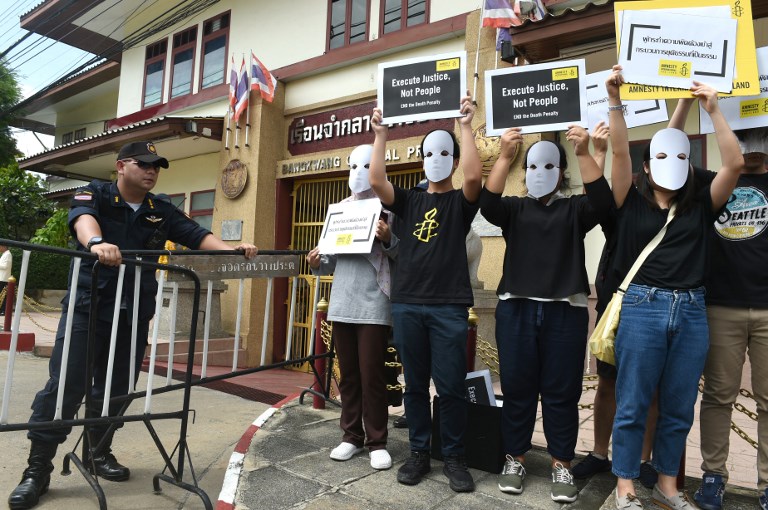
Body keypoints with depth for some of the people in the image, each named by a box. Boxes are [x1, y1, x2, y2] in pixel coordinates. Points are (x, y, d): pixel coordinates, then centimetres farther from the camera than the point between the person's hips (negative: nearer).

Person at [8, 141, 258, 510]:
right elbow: (84, 217, -26)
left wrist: (231, 250, -22)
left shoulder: (162, 211, 8)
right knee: (66, 384, -5)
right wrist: (96, 243, -49)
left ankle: (99, 453, 29)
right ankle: (37, 469, 9)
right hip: (87, 305, -4)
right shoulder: (94, 195, -3)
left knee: (117, 387, 10)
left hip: (133, 313, 4)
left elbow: (197, 235, -3)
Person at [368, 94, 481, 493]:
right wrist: (380, 135, -2)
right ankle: (419, 452, 24)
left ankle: (454, 457, 19)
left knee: (450, 386, 2)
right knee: (415, 384, 10)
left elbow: (474, 175, -15)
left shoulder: (461, 201, 7)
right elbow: (376, 181, -4)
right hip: (407, 304, 3)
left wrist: (465, 125, -10)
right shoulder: (407, 201, 13)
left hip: (449, 307, -2)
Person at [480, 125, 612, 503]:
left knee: (562, 392, 5)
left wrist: (584, 153, -22)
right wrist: (505, 156, -21)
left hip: (565, 310, 0)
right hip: (516, 308, 1)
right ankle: (515, 459, 21)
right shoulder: (515, 208, 11)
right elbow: (487, 204, -10)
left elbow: (602, 201, -11)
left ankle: (562, 466, 18)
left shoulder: (575, 209, 10)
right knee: (516, 388, 6)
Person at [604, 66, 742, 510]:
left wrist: (714, 111, -2)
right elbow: (620, 153, -6)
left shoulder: (700, 206, 10)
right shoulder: (632, 203, 4)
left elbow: (735, 163, 0)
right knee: (633, 405, 4)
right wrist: (616, 101, -14)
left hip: (691, 312, 3)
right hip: (642, 308, -3)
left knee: (679, 407, 13)